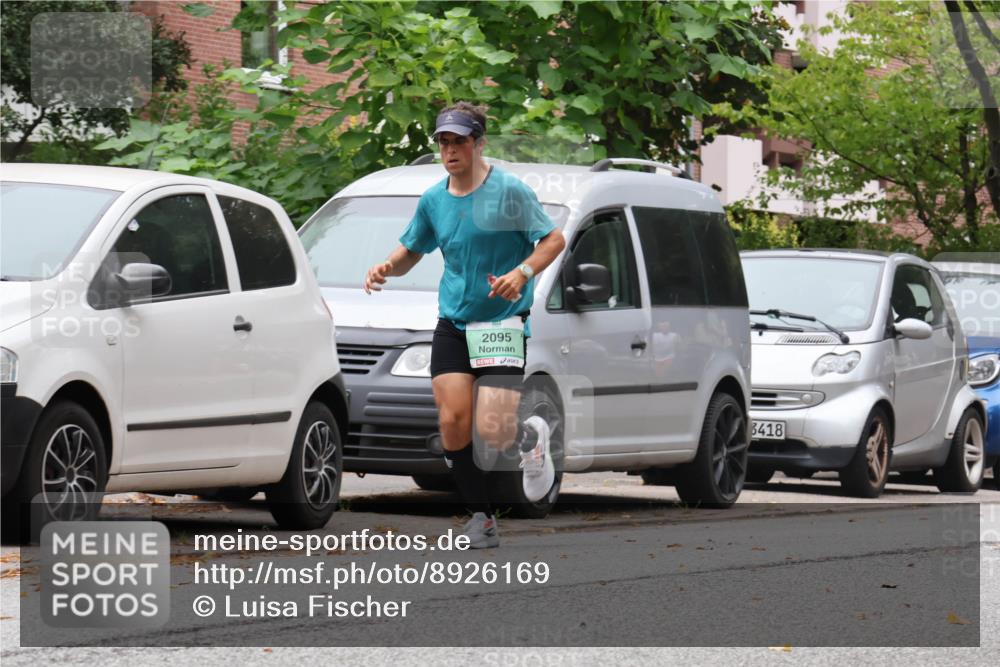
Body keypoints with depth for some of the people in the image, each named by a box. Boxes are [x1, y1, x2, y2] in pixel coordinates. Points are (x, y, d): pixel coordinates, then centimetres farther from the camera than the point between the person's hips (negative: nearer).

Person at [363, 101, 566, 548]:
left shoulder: (509, 191, -6)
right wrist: (387, 268, -1)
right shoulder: (433, 200, 9)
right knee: (452, 422, -9)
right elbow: (411, 250, 21)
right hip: (452, 324, 5)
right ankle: (481, 516, 5)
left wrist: (522, 273, -20)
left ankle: (531, 437, 23)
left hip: (503, 323, -5)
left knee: (492, 433, -14)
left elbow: (554, 239, -4)